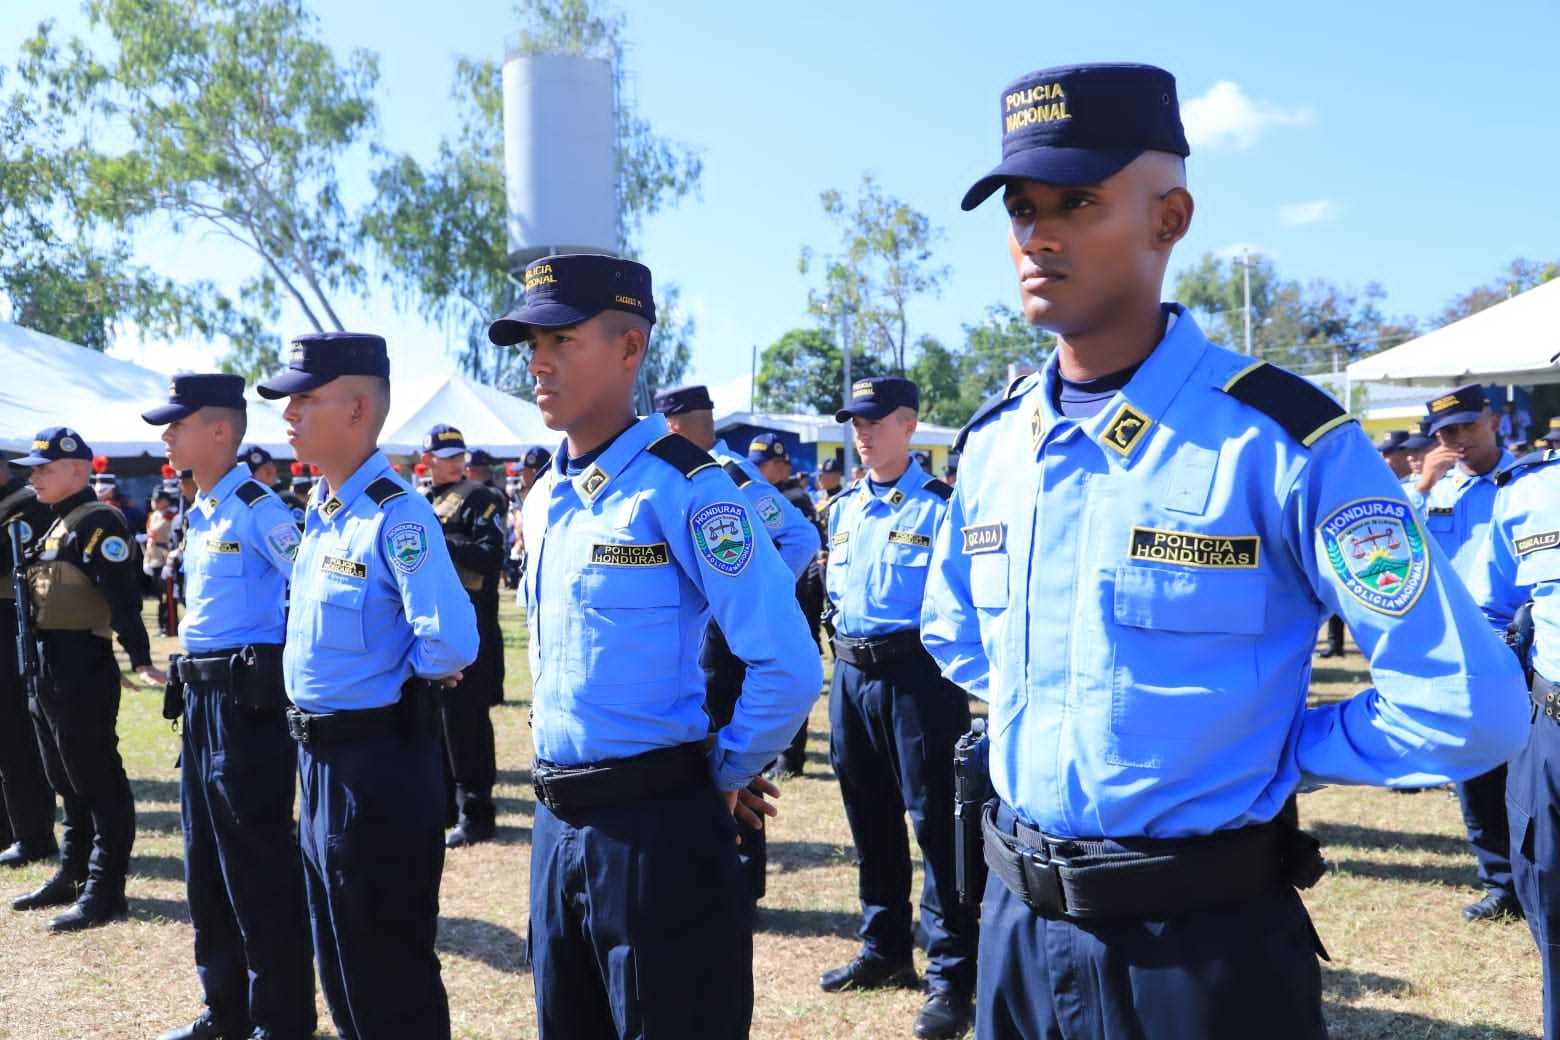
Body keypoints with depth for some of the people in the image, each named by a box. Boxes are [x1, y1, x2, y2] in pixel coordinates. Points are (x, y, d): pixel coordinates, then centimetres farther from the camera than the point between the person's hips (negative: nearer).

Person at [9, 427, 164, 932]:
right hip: (47, 667, 10)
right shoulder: (54, 525, 17)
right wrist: (37, 669, 22)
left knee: (98, 781, -3)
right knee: (66, 781, 18)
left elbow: (123, 595, -22)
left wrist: (140, 659, -29)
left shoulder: (98, 521, -12)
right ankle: (71, 876, 29)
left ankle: (105, 890, 2)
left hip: (82, 667, -10)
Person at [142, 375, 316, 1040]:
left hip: (249, 698, -10)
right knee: (206, 862, 17)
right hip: (200, 696, 10)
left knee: (258, 867, -2)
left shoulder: (257, 507, -15)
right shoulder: (200, 511, 14)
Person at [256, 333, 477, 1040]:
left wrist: (398, 678, -12)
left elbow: (452, 643, -29)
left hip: (377, 761, -9)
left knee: (391, 980, 5)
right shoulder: (319, 510, 8)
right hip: (318, 753, 9)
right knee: (338, 961, 22)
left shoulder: (395, 516, -20)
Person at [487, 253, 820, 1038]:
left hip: (656, 824, -8)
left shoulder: (682, 487, -16)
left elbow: (787, 668, -20)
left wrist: (725, 775, -8)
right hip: (556, 821, 8)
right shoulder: (543, 502, 10)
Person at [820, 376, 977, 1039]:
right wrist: (847, 633, 11)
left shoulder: (939, 506, -9)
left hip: (916, 673, -7)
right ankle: (884, 951, 31)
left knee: (934, 821, -3)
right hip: (852, 673, 7)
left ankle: (951, 977, 5)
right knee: (870, 819, 16)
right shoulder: (844, 507, 12)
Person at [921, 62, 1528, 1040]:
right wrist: (1049, 721, 9)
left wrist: (1262, 756, -7)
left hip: (1204, 941, -5)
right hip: (1019, 921, 5)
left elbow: (1465, 710, -17)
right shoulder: (993, 442, 2)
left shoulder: (1279, 437, -16)